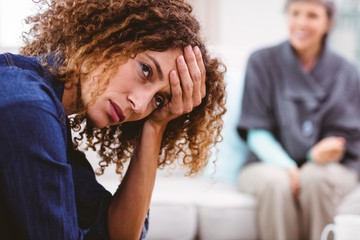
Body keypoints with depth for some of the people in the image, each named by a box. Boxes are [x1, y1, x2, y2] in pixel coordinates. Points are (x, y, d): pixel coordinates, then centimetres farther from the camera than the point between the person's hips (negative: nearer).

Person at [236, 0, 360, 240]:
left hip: (329, 166, 1)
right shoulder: (263, 62, 2)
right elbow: (256, 132, -1)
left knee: (315, 178, -33)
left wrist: (315, 157, -23)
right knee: (275, 182, -34)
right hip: (270, 163, 0)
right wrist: (286, 165, -21)